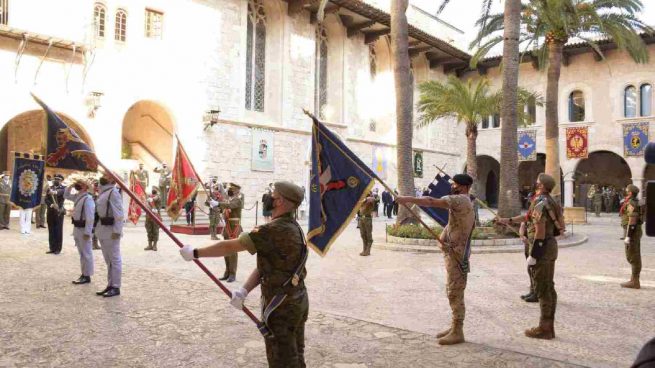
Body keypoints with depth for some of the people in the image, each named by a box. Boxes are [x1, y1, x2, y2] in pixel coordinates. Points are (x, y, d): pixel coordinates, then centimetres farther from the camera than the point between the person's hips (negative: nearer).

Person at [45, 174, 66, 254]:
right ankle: (52, 248, 12)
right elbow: (46, 199, 3)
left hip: (59, 212, -4)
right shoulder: (49, 188, 13)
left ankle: (58, 249, 2)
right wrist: (51, 205, -16)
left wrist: (55, 192, -45)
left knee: (58, 231, -3)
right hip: (50, 212, 4)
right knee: (51, 231, 7)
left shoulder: (63, 188, 1)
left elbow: (62, 191, -24)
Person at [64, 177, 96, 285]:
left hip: (84, 229, -10)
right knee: (81, 253, 17)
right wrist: (70, 186, 10)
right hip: (77, 228, 10)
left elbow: (90, 217, -23)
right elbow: (66, 196, 28)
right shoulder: (77, 196, 9)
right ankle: (84, 274, 27)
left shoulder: (88, 199, -20)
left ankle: (87, 276, 6)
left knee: (86, 253, -1)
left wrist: (87, 232, -25)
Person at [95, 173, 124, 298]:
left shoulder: (113, 192, -14)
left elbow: (119, 213, -19)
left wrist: (117, 231, -23)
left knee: (115, 259, -3)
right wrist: (98, 228, 16)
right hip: (103, 229, 10)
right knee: (108, 260, 16)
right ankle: (110, 285, 24)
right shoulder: (103, 192, 16)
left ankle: (116, 287, 2)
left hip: (111, 230, -10)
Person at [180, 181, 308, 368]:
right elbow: (266, 264, 6)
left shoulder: (275, 230, -23)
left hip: (281, 306, -9)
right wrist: (244, 290, -1)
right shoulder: (293, 228, 7)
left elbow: (230, 246, -19)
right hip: (297, 302, 9)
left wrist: (195, 252, -9)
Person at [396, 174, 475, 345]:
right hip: (455, 252, 10)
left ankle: (457, 333, 2)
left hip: (456, 254, -10)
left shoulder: (460, 200, -16)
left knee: (455, 293, -5)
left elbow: (432, 202, -26)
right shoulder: (464, 203, 17)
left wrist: (408, 199, -25)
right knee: (453, 292, 16)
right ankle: (455, 327, 24)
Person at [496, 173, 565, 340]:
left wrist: (532, 255, -19)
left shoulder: (540, 203, -18)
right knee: (549, 287, 13)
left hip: (542, 247, -10)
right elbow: (529, 216, 24)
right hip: (551, 245, 10)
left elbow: (540, 232, -22)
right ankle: (549, 326, 21)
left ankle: (544, 329, 3)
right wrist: (507, 220, 29)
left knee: (542, 289, -3)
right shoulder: (550, 201, 13)